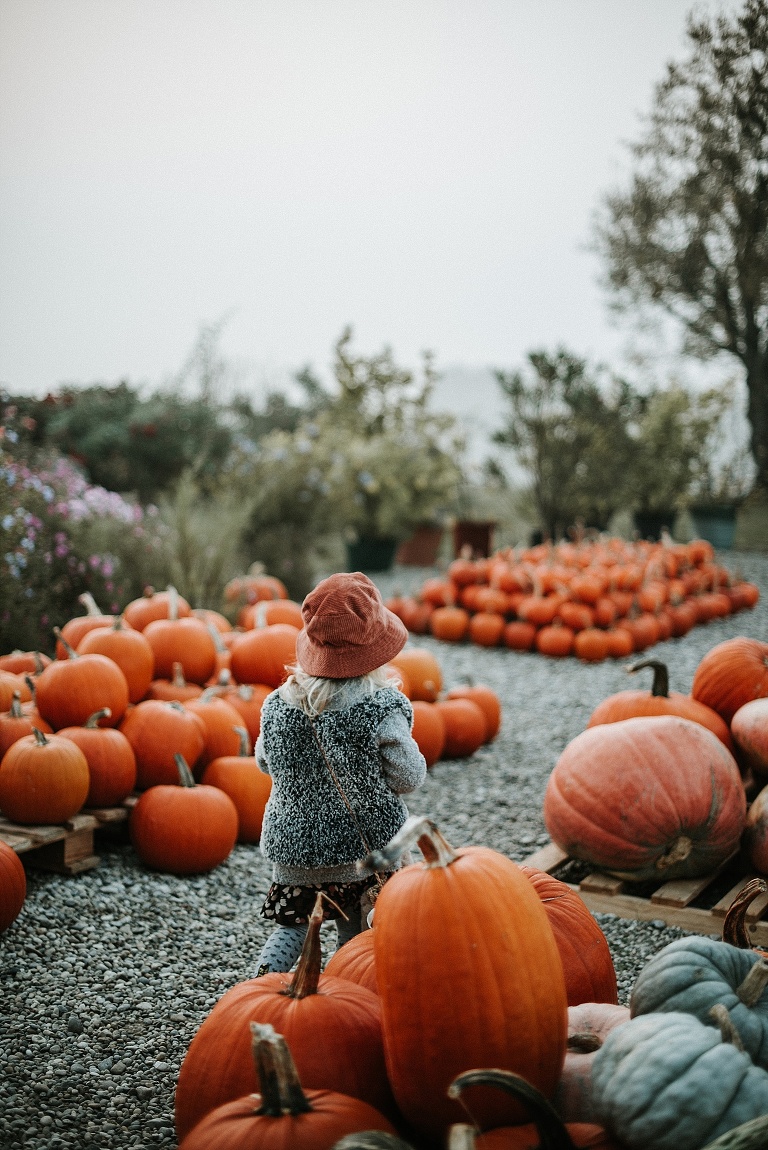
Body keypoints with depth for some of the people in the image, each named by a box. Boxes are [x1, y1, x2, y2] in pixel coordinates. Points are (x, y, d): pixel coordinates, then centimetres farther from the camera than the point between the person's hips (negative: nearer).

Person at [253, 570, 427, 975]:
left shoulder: (277, 705, -8)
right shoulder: (383, 708, -19)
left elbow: (265, 762, 9)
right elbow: (409, 778, -10)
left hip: (293, 840, 2)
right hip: (368, 842, -2)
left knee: (290, 924, 14)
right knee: (356, 932, 15)